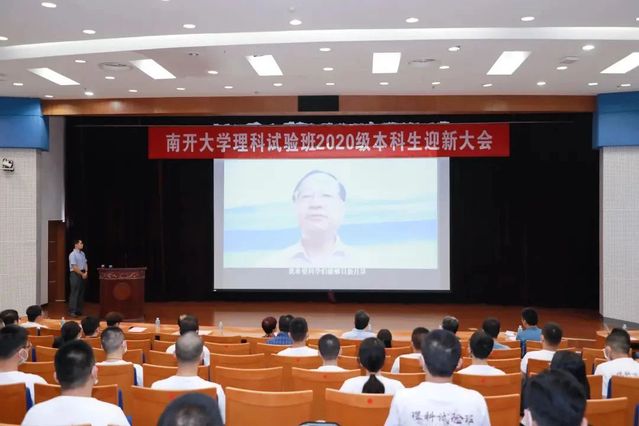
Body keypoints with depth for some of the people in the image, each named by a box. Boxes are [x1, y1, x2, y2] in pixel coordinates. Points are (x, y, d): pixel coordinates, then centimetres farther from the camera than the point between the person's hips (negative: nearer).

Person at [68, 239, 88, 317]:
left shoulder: (82, 253, 13)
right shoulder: (73, 254, -12)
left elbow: (85, 264, 14)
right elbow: (74, 267, -17)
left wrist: (86, 273, -2)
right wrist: (82, 274, -13)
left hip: (83, 275, 8)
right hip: (75, 274, -8)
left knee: (81, 293, 9)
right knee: (74, 293, -6)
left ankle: (79, 310, 16)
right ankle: (72, 311, -3)